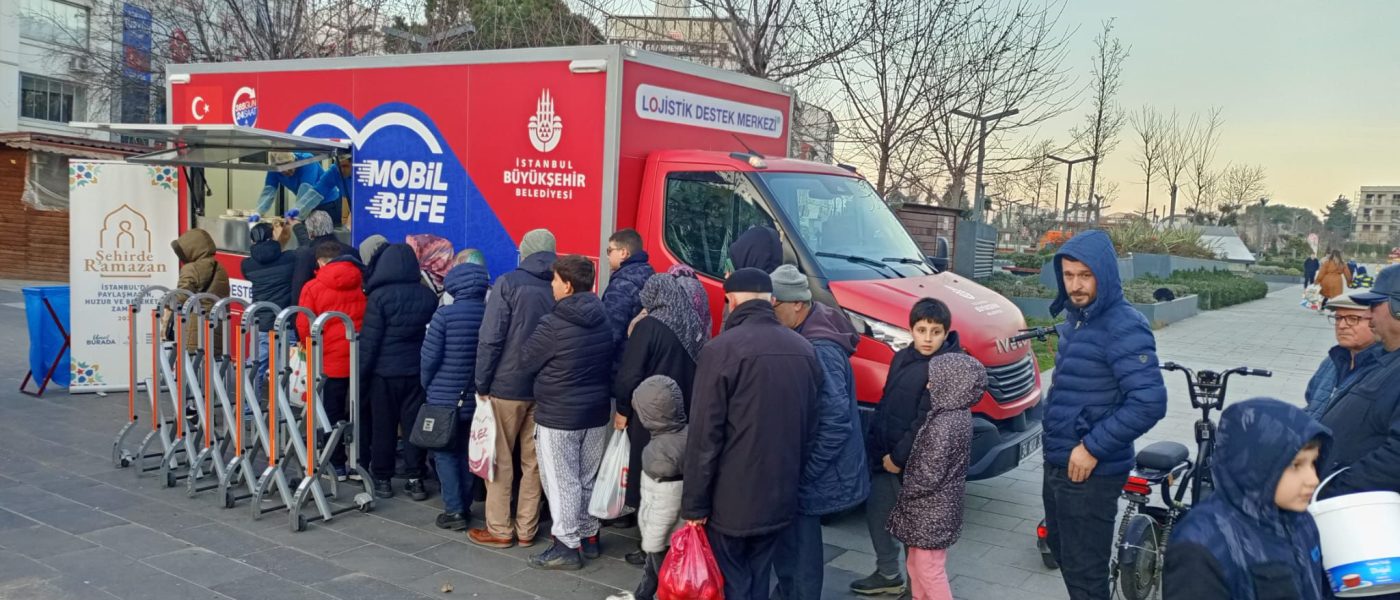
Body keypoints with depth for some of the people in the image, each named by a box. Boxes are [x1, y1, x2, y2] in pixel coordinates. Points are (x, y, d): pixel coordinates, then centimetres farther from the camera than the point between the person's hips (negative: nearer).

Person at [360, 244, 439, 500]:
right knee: (415, 424, 8)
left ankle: (382, 478, 15)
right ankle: (415, 479, 10)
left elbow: (369, 339, -10)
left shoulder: (380, 296, -12)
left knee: (383, 426, 8)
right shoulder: (428, 296, 0)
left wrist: (361, 372, -2)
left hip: (384, 372, -3)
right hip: (417, 371, 3)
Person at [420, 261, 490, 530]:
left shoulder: (445, 314, -15)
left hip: (445, 396, -4)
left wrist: (428, 385, 7)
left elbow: (430, 355, -10)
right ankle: (464, 505, 23)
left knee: (445, 452, 8)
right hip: (477, 397, 4)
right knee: (467, 452, 17)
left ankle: (454, 511, 2)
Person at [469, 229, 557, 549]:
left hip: (505, 386, -4)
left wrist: (482, 384, -4)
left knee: (500, 460, 7)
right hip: (545, 390, 4)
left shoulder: (509, 283, -9)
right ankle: (526, 529, 19)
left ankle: (499, 530, 13)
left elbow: (491, 339, -12)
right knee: (533, 461, 11)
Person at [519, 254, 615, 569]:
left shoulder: (553, 324, -18)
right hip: (596, 413, 7)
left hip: (558, 416, -7)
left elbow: (526, 363, -7)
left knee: (562, 482, 2)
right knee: (587, 478, 17)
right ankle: (589, 536, 27)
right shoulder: (604, 321, 3)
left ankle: (567, 546, 8)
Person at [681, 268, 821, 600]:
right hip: (780, 495, 6)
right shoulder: (804, 349, 3)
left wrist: (694, 503, -10)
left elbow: (704, 435, -17)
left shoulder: (721, 350, -16)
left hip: (731, 497, -5)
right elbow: (810, 426, 9)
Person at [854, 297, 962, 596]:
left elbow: (928, 422, -21)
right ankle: (888, 574, 36)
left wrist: (899, 456, -18)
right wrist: (874, 444, 7)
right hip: (887, 455, 8)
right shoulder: (902, 358, 6)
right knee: (876, 512, 18)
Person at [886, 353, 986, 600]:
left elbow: (929, 475, -25)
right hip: (933, 508, 10)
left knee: (929, 571, 3)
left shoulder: (945, 424, -27)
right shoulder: (958, 414, 2)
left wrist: (904, 493, -10)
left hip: (932, 512, -9)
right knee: (916, 565, 22)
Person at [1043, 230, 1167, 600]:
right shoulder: (1075, 318, 9)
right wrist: (1056, 450, 13)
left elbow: (1150, 402, -27)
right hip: (1058, 464, 9)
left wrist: (1093, 448, -23)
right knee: (1063, 554, 23)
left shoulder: (1124, 327, -20)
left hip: (1090, 471, -9)